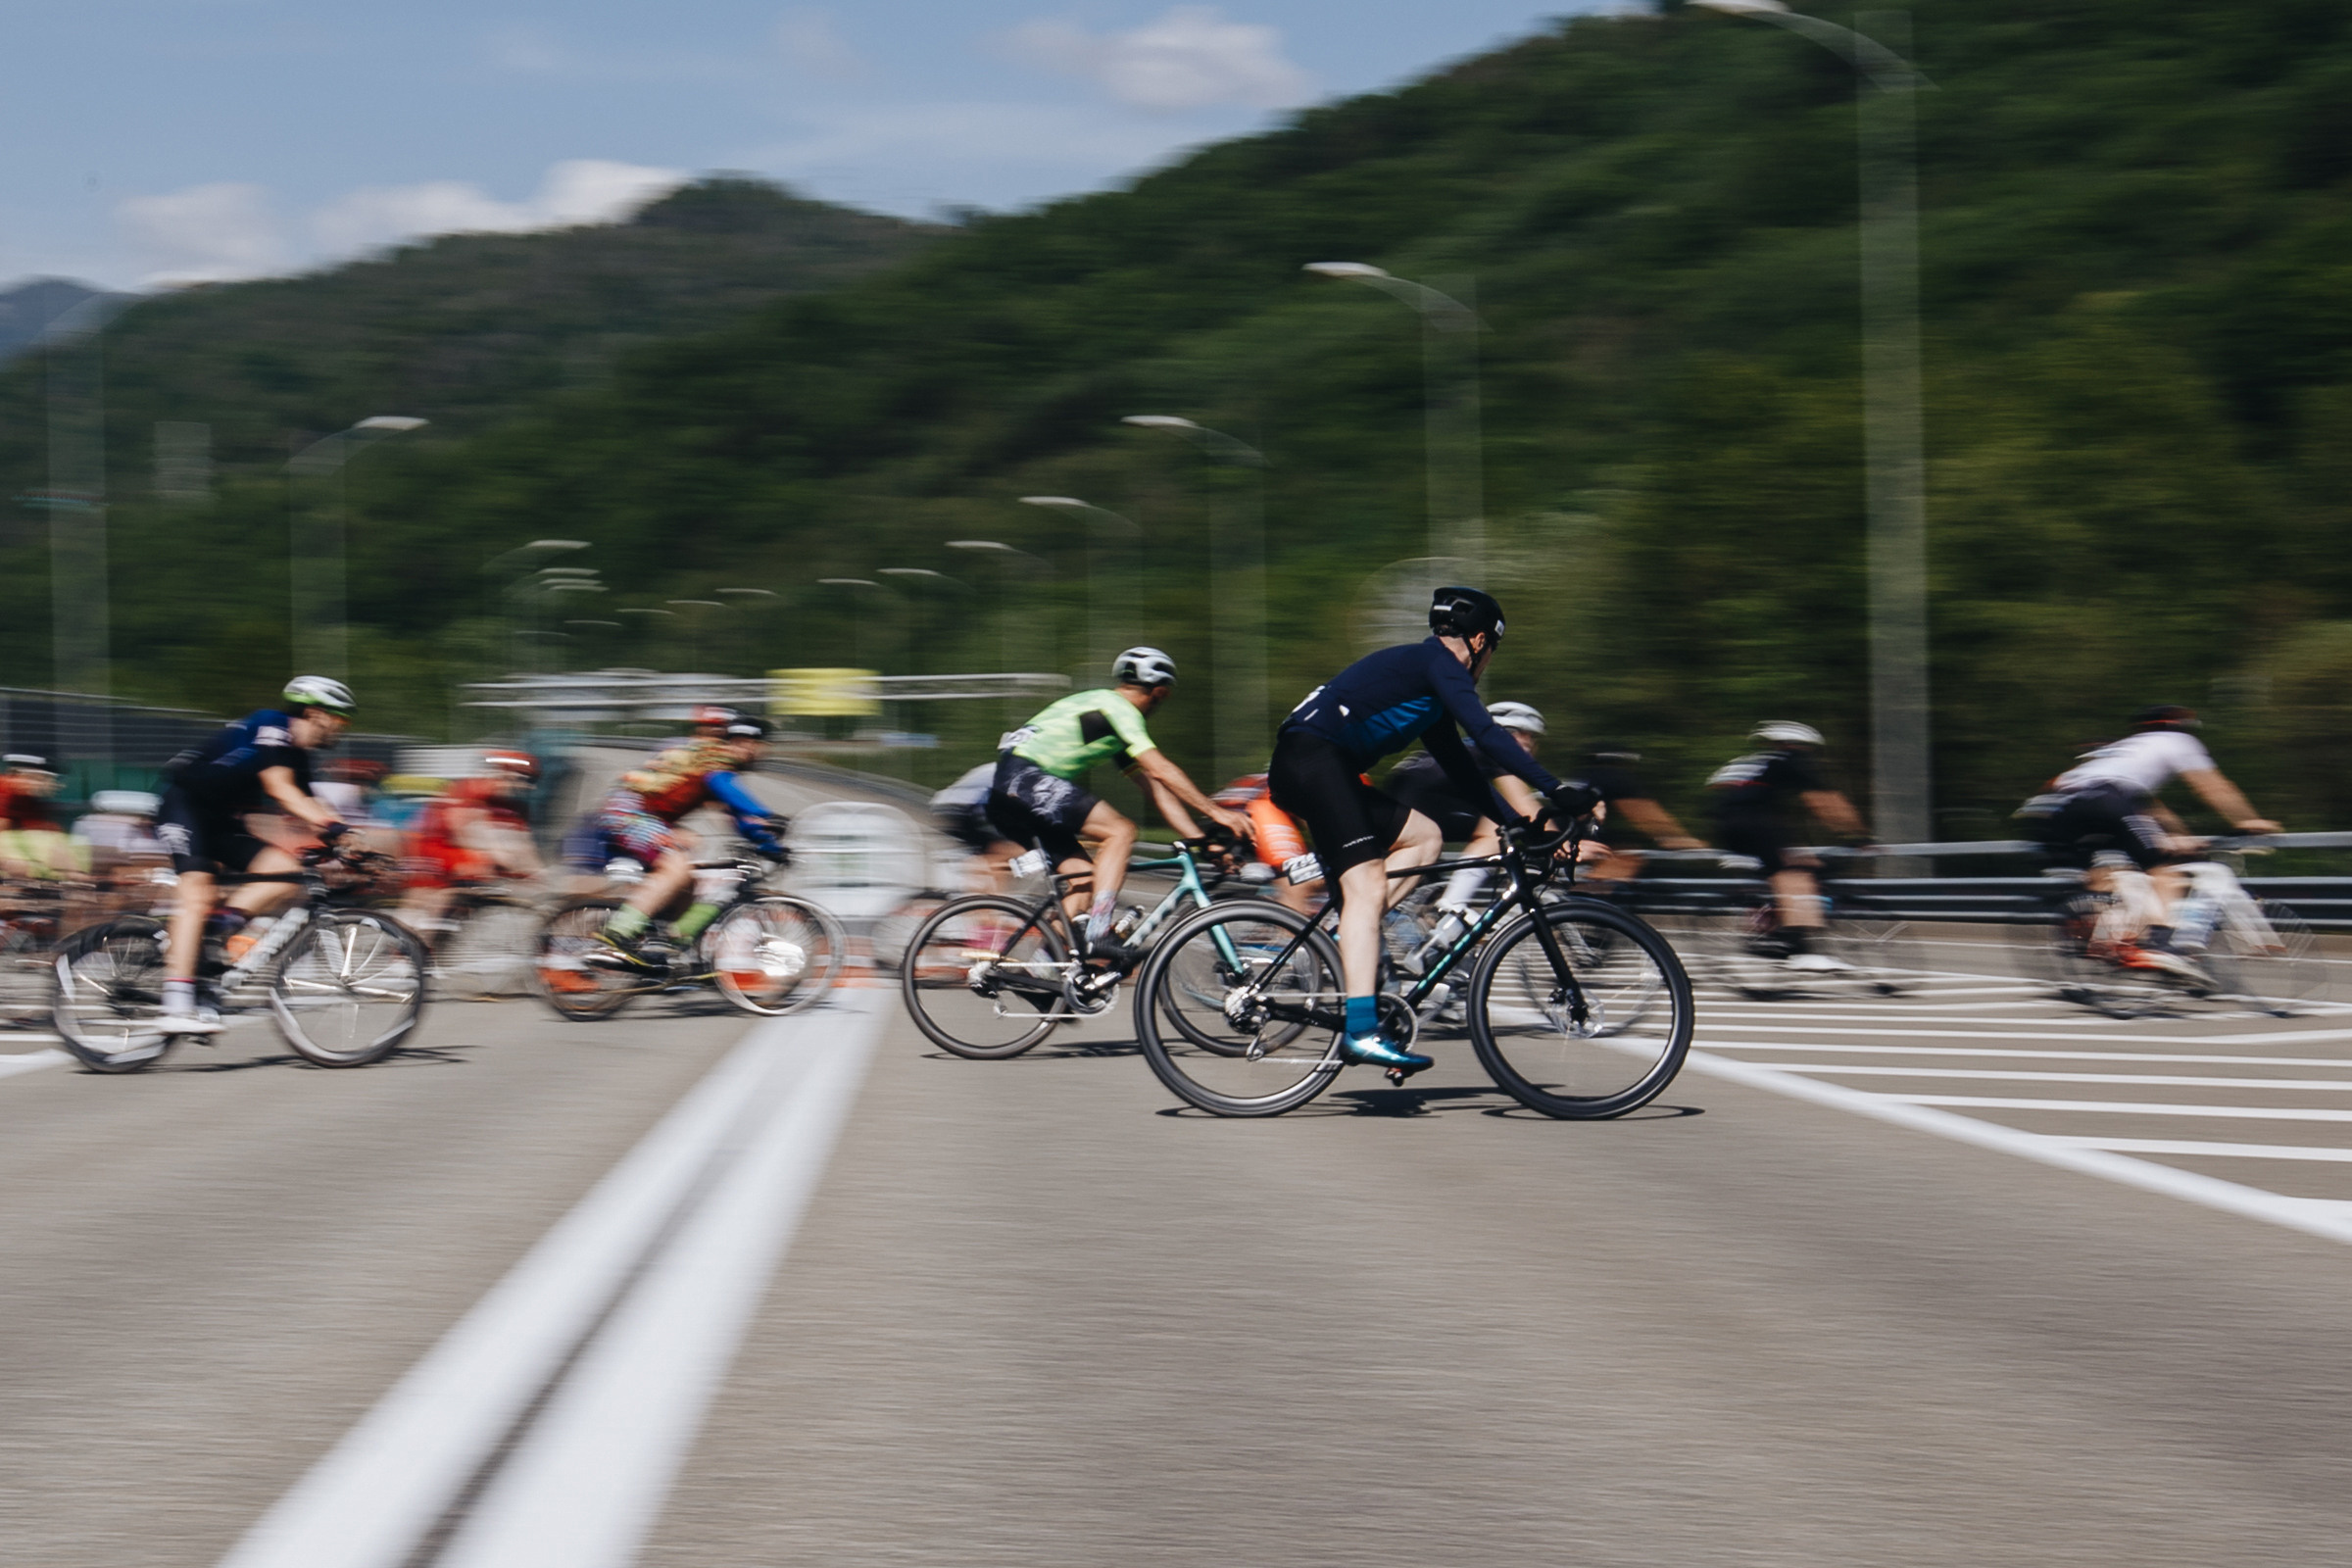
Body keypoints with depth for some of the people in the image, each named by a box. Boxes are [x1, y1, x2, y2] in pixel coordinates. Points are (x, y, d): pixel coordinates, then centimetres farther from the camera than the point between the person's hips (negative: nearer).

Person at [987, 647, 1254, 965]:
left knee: (1086, 876, 8)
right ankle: (1097, 935, -22)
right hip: (1025, 776, -10)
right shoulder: (1117, 709, -6)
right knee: (1120, 831, -16)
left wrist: (1201, 840, 15)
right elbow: (1161, 770, -14)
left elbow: (1154, 786, 21)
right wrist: (1215, 811, -14)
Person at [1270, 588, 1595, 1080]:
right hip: (1312, 759, -10)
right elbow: (1486, 734, -14)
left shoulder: (1422, 671, 26)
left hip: (1322, 770, 10)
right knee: (1366, 886, -18)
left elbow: (1458, 763, 31)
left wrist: (1516, 821, 28)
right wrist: (1556, 790, -16)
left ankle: (1352, 936, 3)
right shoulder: (1438, 661, -2)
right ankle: (1361, 1030, -28)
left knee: (1424, 836, 14)